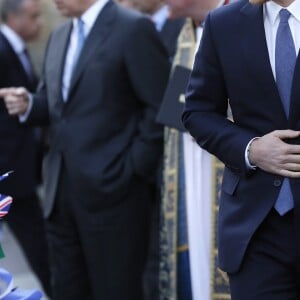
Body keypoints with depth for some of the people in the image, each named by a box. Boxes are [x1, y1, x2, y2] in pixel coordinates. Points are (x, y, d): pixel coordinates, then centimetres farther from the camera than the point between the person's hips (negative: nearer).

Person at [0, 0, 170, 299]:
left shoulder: (133, 29, -9)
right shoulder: (59, 37, 16)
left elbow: (160, 107, -11)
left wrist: (133, 169, -13)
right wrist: (27, 105, -1)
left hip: (110, 188, -7)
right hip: (62, 187, 7)